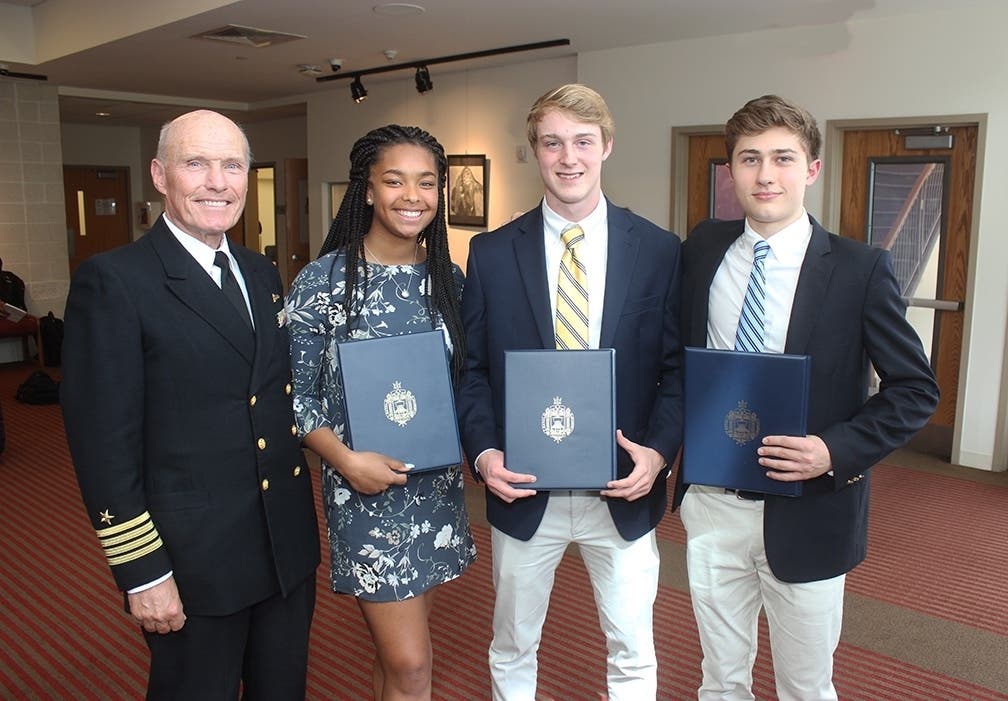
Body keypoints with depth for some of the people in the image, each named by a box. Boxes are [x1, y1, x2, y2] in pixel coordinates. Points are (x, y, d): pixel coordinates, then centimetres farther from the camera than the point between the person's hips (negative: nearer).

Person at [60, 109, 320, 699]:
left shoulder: (263, 274, 8)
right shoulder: (113, 282, -13)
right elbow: (104, 442, -14)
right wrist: (141, 572, -14)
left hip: (290, 544, 6)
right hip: (194, 560, -6)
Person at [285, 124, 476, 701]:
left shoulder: (449, 279, 4)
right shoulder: (324, 281, -10)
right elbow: (294, 392, -7)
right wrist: (345, 459, -20)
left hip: (438, 484, 5)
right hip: (365, 489, -5)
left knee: (400, 650, 18)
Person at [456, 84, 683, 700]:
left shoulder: (659, 250, -3)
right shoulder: (492, 253, -2)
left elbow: (677, 367, -1)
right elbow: (472, 368, 1)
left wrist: (659, 451, -15)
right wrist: (484, 451, -14)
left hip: (624, 492, 0)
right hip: (524, 490, 1)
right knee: (513, 649, 19)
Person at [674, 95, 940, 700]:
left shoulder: (861, 269, -10)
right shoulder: (702, 250, 1)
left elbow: (916, 389, -5)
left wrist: (837, 450, -19)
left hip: (805, 513, -3)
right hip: (711, 505, 3)